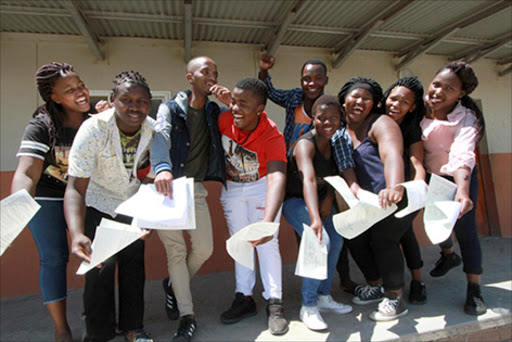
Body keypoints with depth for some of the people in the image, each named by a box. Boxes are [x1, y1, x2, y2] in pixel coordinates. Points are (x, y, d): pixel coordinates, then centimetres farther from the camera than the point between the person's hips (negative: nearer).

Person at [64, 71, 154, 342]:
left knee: (134, 264, 9)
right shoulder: (93, 129, -28)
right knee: (100, 266, -9)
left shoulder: (153, 130, -16)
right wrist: (77, 235, -46)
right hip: (98, 204, -3)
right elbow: (75, 187, -33)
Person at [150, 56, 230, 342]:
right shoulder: (170, 108, -2)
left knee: (205, 249, 2)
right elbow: (161, 136, -22)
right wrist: (162, 168, -43)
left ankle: (175, 285, 33)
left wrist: (233, 100, -15)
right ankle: (188, 316, 13)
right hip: (167, 185, -3)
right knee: (176, 250, -3)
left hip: (196, 188, 4)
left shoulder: (215, 112, 10)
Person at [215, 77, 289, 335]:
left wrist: (268, 221, -61)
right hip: (232, 188, 4)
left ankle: (274, 302, 4)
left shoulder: (272, 137, -33)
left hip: (261, 186, -4)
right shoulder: (224, 120, -21)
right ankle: (244, 297, 19)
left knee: (266, 242, -9)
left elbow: (277, 178, -48)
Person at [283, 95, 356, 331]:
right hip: (296, 200, -7)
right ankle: (308, 306, -7)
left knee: (336, 241, 3)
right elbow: (309, 180, -45)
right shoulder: (305, 144, -29)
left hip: (321, 198, 8)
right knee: (320, 241, -23)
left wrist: (329, 198, -14)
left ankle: (324, 296, 21)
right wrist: (315, 220, -58)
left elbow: (333, 174, 4)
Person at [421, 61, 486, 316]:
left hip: (459, 178, -4)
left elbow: (463, 156, -45)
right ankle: (448, 255, 48)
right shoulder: (421, 106, -18)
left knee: (465, 230, -6)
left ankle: (474, 290, 8)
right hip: (430, 177, 4)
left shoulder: (467, 119, -29)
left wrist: (462, 191, -60)